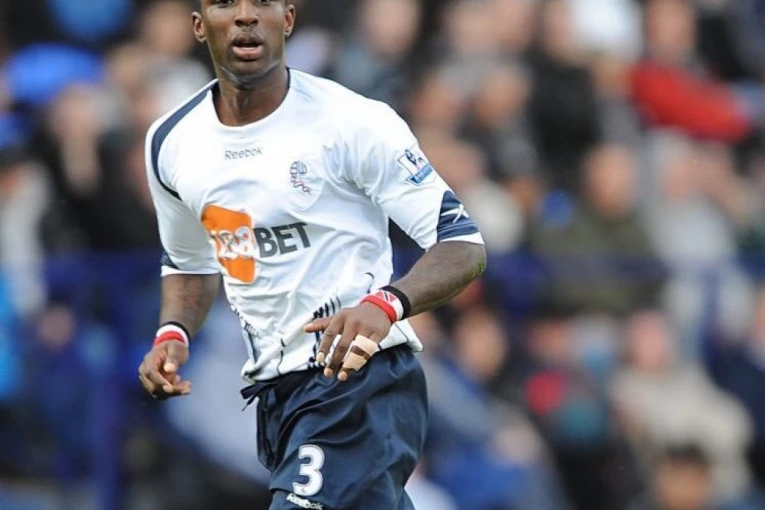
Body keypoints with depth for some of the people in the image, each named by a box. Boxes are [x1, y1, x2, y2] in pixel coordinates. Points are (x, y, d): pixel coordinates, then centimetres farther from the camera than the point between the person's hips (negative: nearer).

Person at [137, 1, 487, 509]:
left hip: (363, 383, -6)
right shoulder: (172, 144, 6)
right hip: (275, 395, 6)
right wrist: (172, 334, 3)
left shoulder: (354, 121, -12)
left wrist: (386, 304, -30)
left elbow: (464, 245, -12)